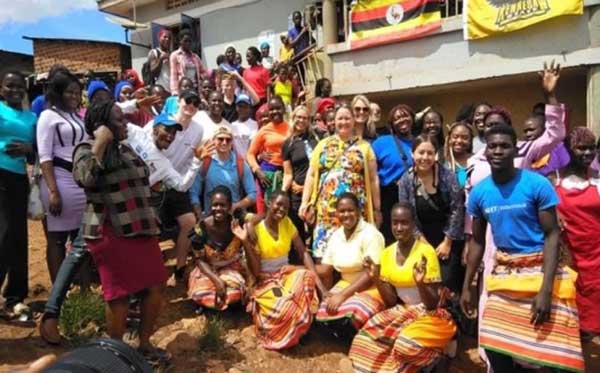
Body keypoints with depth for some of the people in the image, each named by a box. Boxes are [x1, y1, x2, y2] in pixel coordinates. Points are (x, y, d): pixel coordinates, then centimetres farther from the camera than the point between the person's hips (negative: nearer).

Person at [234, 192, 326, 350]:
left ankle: (298, 328, -7)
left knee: (306, 278, -31)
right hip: (265, 281, -4)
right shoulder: (254, 230, -13)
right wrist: (245, 242, -27)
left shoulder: (287, 223, 0)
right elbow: (255, 272, -16)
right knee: (285, 308, -34)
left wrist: (318, 280, -20)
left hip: (286, 274, 4)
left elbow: (303, 253, -6)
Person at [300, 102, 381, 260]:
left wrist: (377, 209, 6)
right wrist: (305, 202, 2)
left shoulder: (364, 146, 9)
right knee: (324, 250, -2)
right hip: (326, 208, 1)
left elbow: (373, 179, 9)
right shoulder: (323, 144, 12)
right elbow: (311, 175, 10)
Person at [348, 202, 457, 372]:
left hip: (430, 314, -4)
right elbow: (392, 302, 2)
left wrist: (420, 282, -33)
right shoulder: (387, 253, 0)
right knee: (366, 339, -20)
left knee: (406, 345, -32)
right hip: (402, 311, 5)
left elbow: (432, 304, -14)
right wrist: (376, 278, -13)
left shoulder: (426, 252, -17)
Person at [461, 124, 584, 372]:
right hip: (503, 272, 4)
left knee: (550, 346, -2)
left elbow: (552, 235, -11)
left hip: (539, 268, -3)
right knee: (494, 343, 5)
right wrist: (466, 287, 9)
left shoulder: (537, 184, -11)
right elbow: (477, 241, 10)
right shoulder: (479, 192, 0)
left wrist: (546, 289, -20)